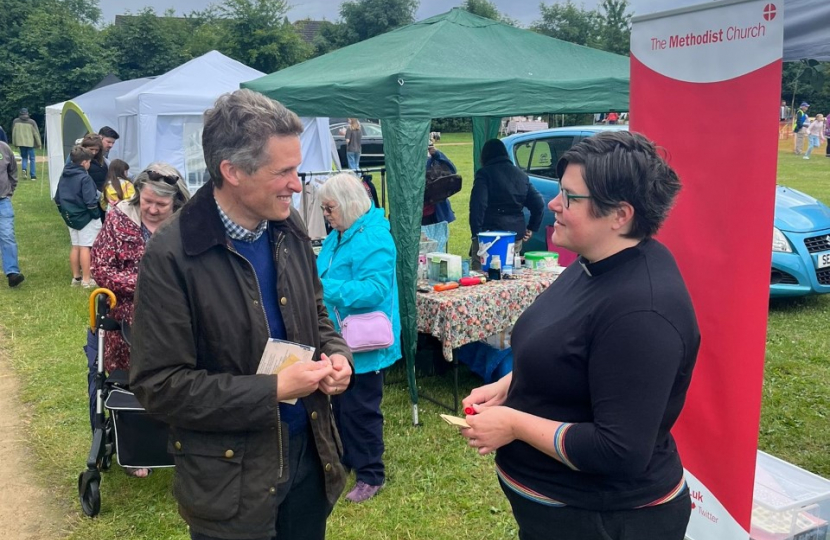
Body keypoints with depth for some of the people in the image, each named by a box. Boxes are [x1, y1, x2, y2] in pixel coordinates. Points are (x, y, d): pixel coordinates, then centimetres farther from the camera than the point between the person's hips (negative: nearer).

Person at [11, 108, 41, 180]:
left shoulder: (16, 121, 2)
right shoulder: (32, 122, -5)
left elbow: (13, 133, 7)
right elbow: (36, 133, -3)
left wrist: (15, 143, 15)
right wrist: (39, 144, 4)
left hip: (20, 143, 2)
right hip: (30, 143, -2)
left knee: (24, 157, 16)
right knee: (32, 159, 5)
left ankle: (24, 169, -11)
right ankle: (33, 175, 3)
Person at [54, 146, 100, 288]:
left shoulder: (64, 176, 8)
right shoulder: (84, 177, -18)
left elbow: (57, 198, 14)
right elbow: (90, 201, -21)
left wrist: (64, 213, 23)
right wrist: (96, 216, -9)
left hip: (71, 217, 8)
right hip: (85, 218, -7)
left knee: (75, 247, 14)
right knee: (85, 248, -3)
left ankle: (76, 277, 20)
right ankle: (86, 280, 0)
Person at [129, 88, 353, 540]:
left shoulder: (289, 227, -1)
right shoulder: (171, 256, -20)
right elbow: (158, 384, -19)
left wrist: (336, 354, -7)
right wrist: (273, 390, -21)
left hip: (308, 452, 6)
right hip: (231, 476, -5)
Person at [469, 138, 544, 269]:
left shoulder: (484, 174, -4)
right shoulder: (521, 175, 14)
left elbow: (478, 205, -15)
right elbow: (539, 204, 12)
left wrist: (476, 233, -13)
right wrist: (531, 228, 18)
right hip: (516, 236, 6)